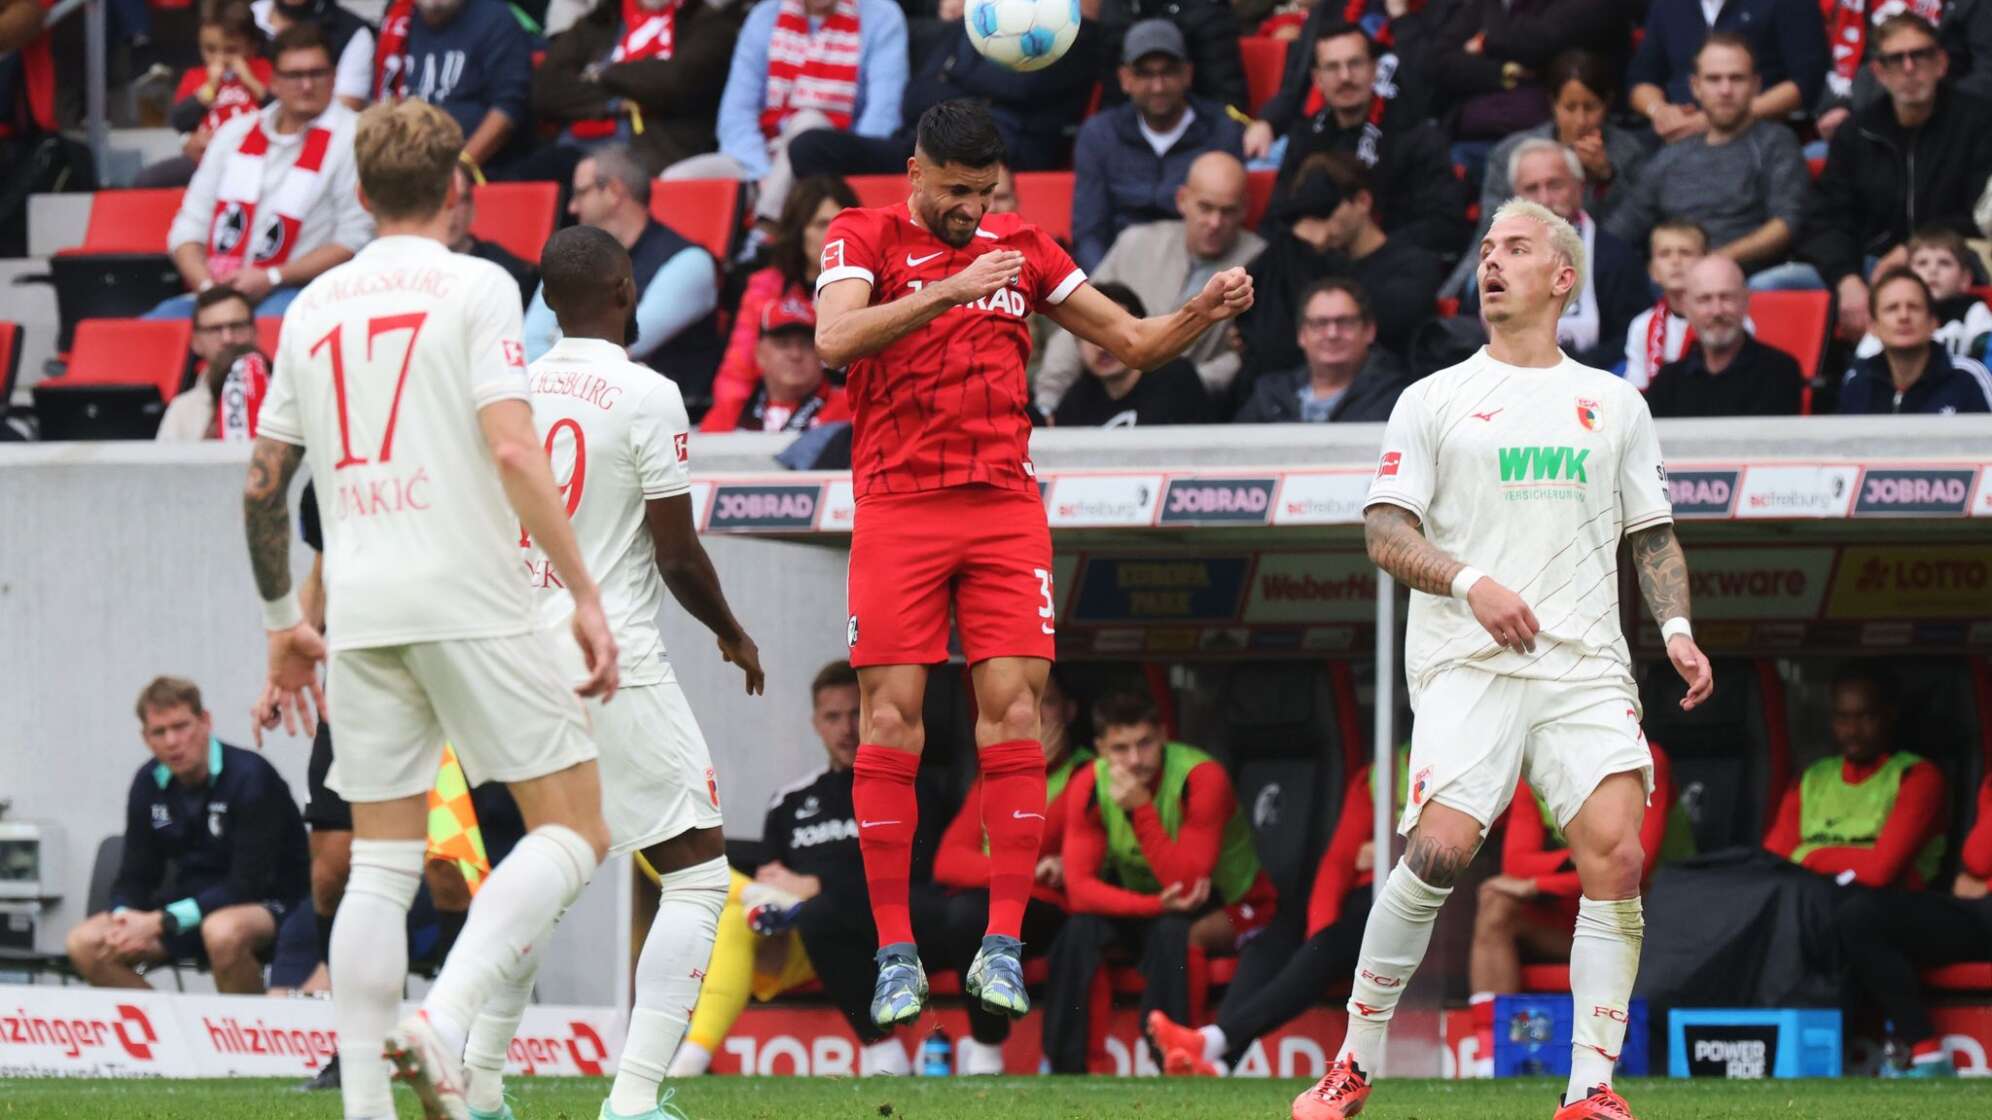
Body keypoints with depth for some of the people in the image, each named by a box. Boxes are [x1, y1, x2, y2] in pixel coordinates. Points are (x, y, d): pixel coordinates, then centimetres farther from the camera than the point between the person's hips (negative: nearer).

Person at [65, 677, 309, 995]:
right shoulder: (150, 783, 2)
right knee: (85, 944, -11)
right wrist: (124, 918, -19)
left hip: (266, 906, -6)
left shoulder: (250, 776, -18)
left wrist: (161, 923, -27)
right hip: (193, 906, 6)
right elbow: (135, 876, 7)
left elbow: (247, 884, -22)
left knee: (223, 932, -41)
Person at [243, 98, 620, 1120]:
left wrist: (282, 626, 27)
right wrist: (585, 595, -11)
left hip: (360, 614, 6)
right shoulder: (474, 286, -2)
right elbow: (512, 450, -13)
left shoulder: (313, 306, 14)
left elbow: (263, 484, 17)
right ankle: (442, 1025, -19)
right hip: (470, 600, -5)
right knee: (572, 829, -1)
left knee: (382, 864, 9)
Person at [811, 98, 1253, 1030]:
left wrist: (1205, 311, -1)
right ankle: (894, 952, -2)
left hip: (1004, 506, 3)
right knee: (891, 718, -7)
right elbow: (834, 339, -17)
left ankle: (1003, 944, -5)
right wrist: (949, 289, -26)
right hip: (898, 506, -3)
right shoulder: (862, 238, 3)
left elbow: (1134, 342, 19)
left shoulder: (1021, 247, 14)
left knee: (1013, 713, -7)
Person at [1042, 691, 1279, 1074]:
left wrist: (1141, 810, -38)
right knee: (1080, 929, -26)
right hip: (1143, 903, 4)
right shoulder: (1089, 787, -13)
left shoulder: (1201, 779, -26)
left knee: (1170, 931, -36)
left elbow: (1185, 884, -31)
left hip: (1230, 908, -4)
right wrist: (1154, 904, -35)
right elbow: (1080, 888, -20)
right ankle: (1063, 1068, -20)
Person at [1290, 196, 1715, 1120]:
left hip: (1585, 666, 3)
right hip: (1466, 664, -2)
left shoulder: (1612, 403, 17)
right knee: (1439, 851, -19)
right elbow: (1384, 530, 2)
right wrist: (1471, 582, -15)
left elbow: (1652, 534, 22)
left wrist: (1675, 628, 5)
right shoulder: (1436, 400, 8)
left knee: (1616, 855, -14)